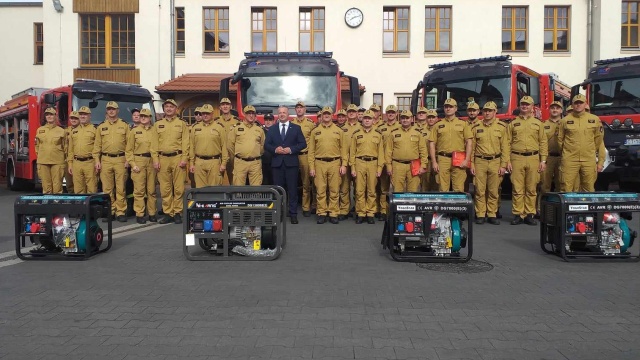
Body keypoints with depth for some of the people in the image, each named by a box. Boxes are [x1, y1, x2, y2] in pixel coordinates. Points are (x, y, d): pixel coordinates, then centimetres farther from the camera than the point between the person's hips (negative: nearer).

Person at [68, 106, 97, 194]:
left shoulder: (94, 130, 2)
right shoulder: (74, 131, 17)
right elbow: (70, 149, 18)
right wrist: (70, 164, 11)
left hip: (90, 163, -5)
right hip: (76, 163, 5)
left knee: (91, 189, -4)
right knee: (78, 190, 7)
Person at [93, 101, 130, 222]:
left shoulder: (124, 125, 8)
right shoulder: (101, 127, 13)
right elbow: (97, 145, 11)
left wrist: (128, 159, -4)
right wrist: (97, 160, 2)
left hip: (120, 160, -2)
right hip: (105, 160, 2)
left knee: (120, 188, -2)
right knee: (107, 188, 3)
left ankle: (120, 212, 3)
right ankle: (109, 211, 10)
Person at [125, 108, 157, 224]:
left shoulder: (155, 131, 8)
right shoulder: (134, 131, 6)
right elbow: (129, 150, 3)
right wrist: (132, 164, -6)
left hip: (152, 161, 1)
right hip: (138, 161, -1)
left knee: (152, 189, 5)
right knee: (139, 190, -2)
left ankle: (152, 213, 13)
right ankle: (139, 214, 3)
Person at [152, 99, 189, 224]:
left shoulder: (182, 124, 8)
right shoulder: (158, 124, 15)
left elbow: (185, 143, 1)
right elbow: (154, 143, 10)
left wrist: (184, 159, -8)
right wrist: (155, 160, 0)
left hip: (177, 158, -2)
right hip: (162, 159, 2)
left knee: (179, 188, -2)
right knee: (165, 189, 3)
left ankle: (177, 213, 6)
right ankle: (168, 213, 10)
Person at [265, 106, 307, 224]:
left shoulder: (296, 128, 7)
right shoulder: (272, 129, 12)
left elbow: (303, 144, 2)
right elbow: (266, 145, 7)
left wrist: (291, 149, -11)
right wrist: (275, 149, -12)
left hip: (291, 162, -2)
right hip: (277, 163, 2)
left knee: (292, 189, -1)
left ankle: (293, 213, 4)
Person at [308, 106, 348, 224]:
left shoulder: (339, 131, 7)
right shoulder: (315, 131, 7)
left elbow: (343, 149, 6)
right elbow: (311, 151, 5)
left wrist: (344, 165, -3)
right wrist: (311, 167, -1)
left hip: (335, 163, 0)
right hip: (319, 163, 0)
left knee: (334, 190, 3)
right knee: (320, 190, 2)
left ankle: (333, 214, 10)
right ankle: (321, 213, 10)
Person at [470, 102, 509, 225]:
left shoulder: (501, 127, 3)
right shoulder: (476, 127, 5)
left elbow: (505, 147, 2)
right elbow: (471, 147, 5)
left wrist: (503, 165, -3)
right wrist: (472, 165, 1)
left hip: (495, 162, 0)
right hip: (479, 162, 0)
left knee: (493, 191, 5)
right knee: (480, 190, 1)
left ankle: (492, 215, 13)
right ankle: (480, 215, 8)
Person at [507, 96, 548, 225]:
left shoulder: (538, 123, 12)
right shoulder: (513, 124, 11)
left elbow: (543, 143, 8)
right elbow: (508, 143, 6)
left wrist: (543, 160, 0)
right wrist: (508, 161, -2)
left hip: (533, 159, 1)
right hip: (517, 158, -1)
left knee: (531, 189, 3)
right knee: (517, 189, -2)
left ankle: (529, 215, 9)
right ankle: (518, 214, 3)